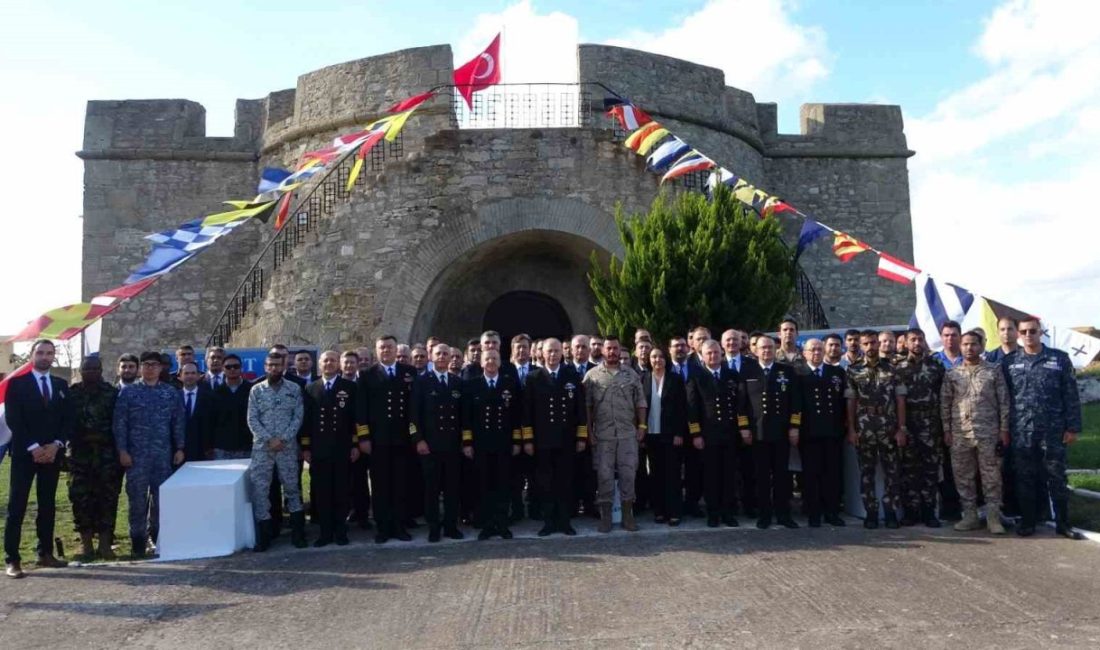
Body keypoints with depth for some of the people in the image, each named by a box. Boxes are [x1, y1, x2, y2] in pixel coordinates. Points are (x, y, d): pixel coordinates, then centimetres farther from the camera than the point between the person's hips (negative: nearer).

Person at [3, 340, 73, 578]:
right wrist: (33, 448, -15)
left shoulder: (62, 385, 11)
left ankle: (45, 553, 16)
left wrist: (56, 445, -8)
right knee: (17, 507, -4)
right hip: (24, 453, -4)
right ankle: (12, 559, 0)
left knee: (48, 506, 9)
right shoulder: (17, 383, 0)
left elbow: (68, 419, 7)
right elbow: (13, 419, -8)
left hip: (52, 453, 4)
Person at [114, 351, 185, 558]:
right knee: (137, 497, 0)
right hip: (136, 454, -1)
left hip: (163, 454, 2)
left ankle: (157, 535, 20)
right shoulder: (128, 392, 2)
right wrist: (122, 450, -8)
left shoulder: (172, 393, 7)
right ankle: (138, 539, 11)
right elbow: (120, 423, -1)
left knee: (161, 496, 5)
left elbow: (179, 422, 7)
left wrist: (180, 448, 1)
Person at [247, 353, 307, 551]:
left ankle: (297, 532, 14)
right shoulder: (256, 390, 4)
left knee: (292, 487, 5)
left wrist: (283, 439, -12)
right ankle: (263, 535, 10)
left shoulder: (294, 389, 3)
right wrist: (268, 439, -12)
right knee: (259, 488, 0)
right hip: (262, 447, 1)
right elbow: (252, 420, -1)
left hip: (288, 446, 0)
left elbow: (298, 417, -2)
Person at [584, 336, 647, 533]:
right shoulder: (592, 375, 1)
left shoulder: (631, 374, 7)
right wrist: (589, 431, -4)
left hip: (628, 433, 2)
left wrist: (642, 426, -1)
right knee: (604, 474, 3)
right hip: (602, 435, -1)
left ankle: (628, 515, 16)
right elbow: (586, 406, 0)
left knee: (628, 473, 4)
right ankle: (605, 517, 14)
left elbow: (640, 403, 8)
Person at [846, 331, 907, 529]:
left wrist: (901, 428, -3)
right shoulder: (853, 370, 3)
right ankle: (871, 513, 13)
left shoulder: (891, 370, 4)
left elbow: (900, 400, 3)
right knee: (866, 472, 5)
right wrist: (851, 430, -3)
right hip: (863, 429, 0)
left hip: (889, 429, 0)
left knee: (891, 471, 3)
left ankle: (891, 512, 13)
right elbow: (850, 402, 2)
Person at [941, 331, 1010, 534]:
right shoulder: (951, 374, 7)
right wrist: (946, 430, 3)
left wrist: (1004, 429, -3)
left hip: (988, 432, -2)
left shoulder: (994, 370, 3)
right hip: (959, 434, 2)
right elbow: (945, 404, 8)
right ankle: (970, 516, 16)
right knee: (963, 476, 7)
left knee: (991, 475, 1)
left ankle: (993, 517, 10)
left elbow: (1003, 401, 2)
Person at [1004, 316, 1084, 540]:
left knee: (1056, 477, 7)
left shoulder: (1059, 358, 2)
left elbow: (1071, 395, 1)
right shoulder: (1009, 362, 5)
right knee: (1025, 479, 8)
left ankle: (1062, 523, 19)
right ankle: (1027, 521, 19)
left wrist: (1072, 427, -3)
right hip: (1021, 433, 1)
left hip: (1053, 431, -1)